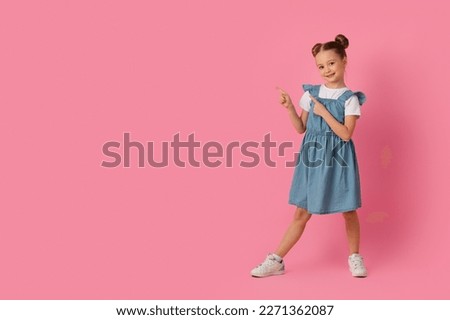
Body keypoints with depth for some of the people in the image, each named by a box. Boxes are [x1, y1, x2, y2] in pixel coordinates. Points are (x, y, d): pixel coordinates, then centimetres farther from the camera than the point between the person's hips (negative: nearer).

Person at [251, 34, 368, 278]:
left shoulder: (350, 99, -4)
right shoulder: (311, 94, 5)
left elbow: (346, 134, -14)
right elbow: (301, 128, 9)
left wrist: (323, 111, -14)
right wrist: (290, 108, -5)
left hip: (339, 160, -2)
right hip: (312, 158, 2)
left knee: (349, 211, 8)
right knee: (301, 213, 4)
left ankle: (354, 257, 27)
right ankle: (276, 261, 9)